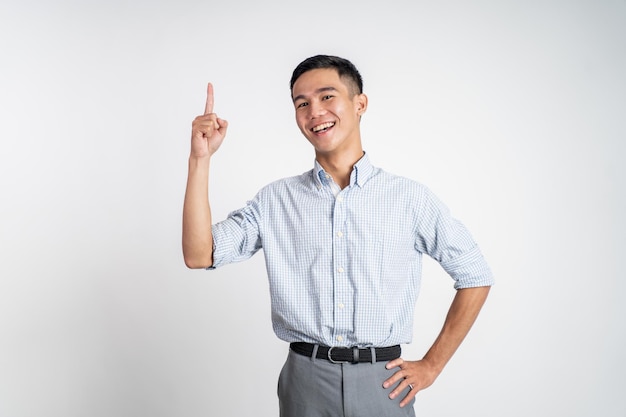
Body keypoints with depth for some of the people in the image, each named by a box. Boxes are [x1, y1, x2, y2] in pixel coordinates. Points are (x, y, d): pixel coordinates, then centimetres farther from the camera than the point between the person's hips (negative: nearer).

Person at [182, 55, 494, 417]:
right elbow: (199, 255, -5)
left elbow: (476, 276, 4)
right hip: (305, 382, 1)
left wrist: (432, 366, 2)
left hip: (382, 383, -1)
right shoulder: (276, 200, 3)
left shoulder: (410, 198, -2)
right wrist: (200, 159, -11)